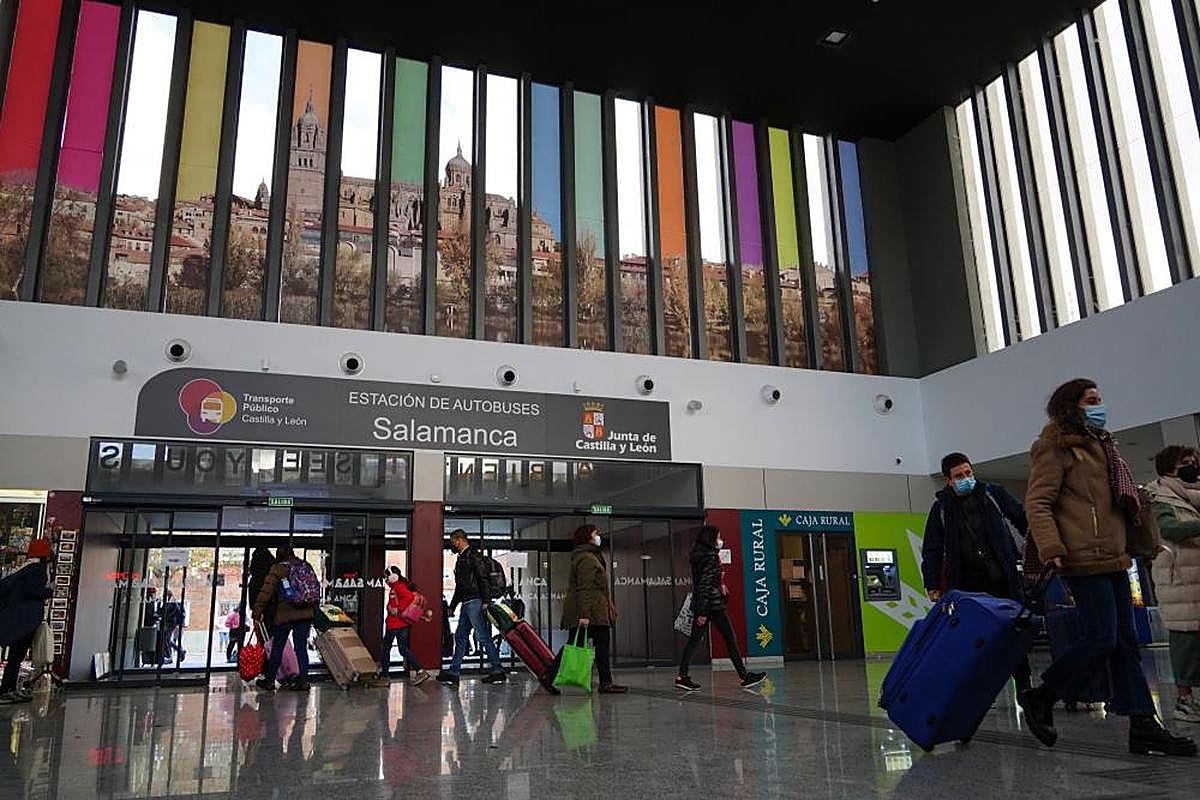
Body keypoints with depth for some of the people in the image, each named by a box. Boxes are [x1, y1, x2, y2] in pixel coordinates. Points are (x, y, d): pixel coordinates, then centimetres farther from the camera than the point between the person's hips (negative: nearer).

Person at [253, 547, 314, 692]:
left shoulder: (278, 569, -2)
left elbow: (266, 591, -9)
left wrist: (258, 612, -7)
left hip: (285, 614, -4)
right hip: (306, 613, 4)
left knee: (277, 648, 9)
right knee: (301, 648, 8)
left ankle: (269, 680, 18)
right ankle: (303, 681, 6)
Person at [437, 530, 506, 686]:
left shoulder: (473, 555, -8)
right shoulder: (461, 558, 22)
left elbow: (483, 579, -17)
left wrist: (485, 601, -23)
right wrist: (452, 606, 27)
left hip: (475, 602, -10)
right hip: (466, 603, 10)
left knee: (483, 636, -9)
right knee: (460, 637, 10)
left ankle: (498, 671, -5)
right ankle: (453, 673, 13)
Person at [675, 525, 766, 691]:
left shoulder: (699, 555, 16)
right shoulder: (710, 557, -13)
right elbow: (705, 585, -19)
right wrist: (703, 612, -22)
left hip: (700, 605, 10)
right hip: (713, 604, -10)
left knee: (695, 639, 7)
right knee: (730, 638, -2)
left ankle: (682, 676, 5)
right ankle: (744, 677, 3)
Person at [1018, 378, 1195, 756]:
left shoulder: (1098, 445, 23)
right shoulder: (1055, 446, -6)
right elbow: (1037, 502, -15)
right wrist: (1051, 548, -26)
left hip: (1111, 559, 10)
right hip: (1084, 559, -10)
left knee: (1125, 641, 8)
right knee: (1102, 638, -12)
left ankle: (1143, 726, 11)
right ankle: (1040, 699, 2)